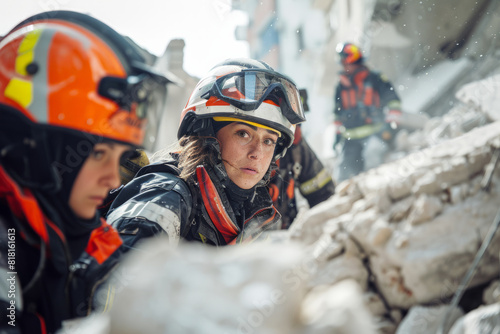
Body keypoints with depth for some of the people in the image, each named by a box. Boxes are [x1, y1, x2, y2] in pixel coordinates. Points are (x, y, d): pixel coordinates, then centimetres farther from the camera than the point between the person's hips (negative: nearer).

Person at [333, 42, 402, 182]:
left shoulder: (376, 80, 4)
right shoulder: (341, 86, 17)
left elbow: (393, 102, 3)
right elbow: (338, 113, 24)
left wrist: (390, 124, -6)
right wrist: (338, 134, 21)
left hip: (376, 133, -3)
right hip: (351, 137, 4)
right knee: (347, 170, -5)